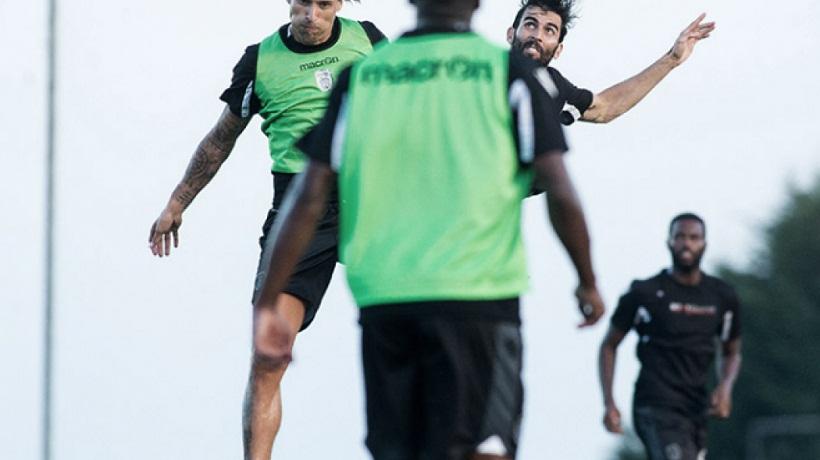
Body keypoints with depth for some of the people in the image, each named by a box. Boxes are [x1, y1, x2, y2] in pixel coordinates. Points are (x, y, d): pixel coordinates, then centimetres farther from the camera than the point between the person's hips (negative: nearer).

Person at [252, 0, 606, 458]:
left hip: (381, 299, 3)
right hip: (478, 295, -3)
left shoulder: (359, 76, 8)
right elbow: (560, 193, -3)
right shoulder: (511, 72, 2)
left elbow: (309, 199, 3)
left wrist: (269, 303, 6)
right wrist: (588, 282, 11)